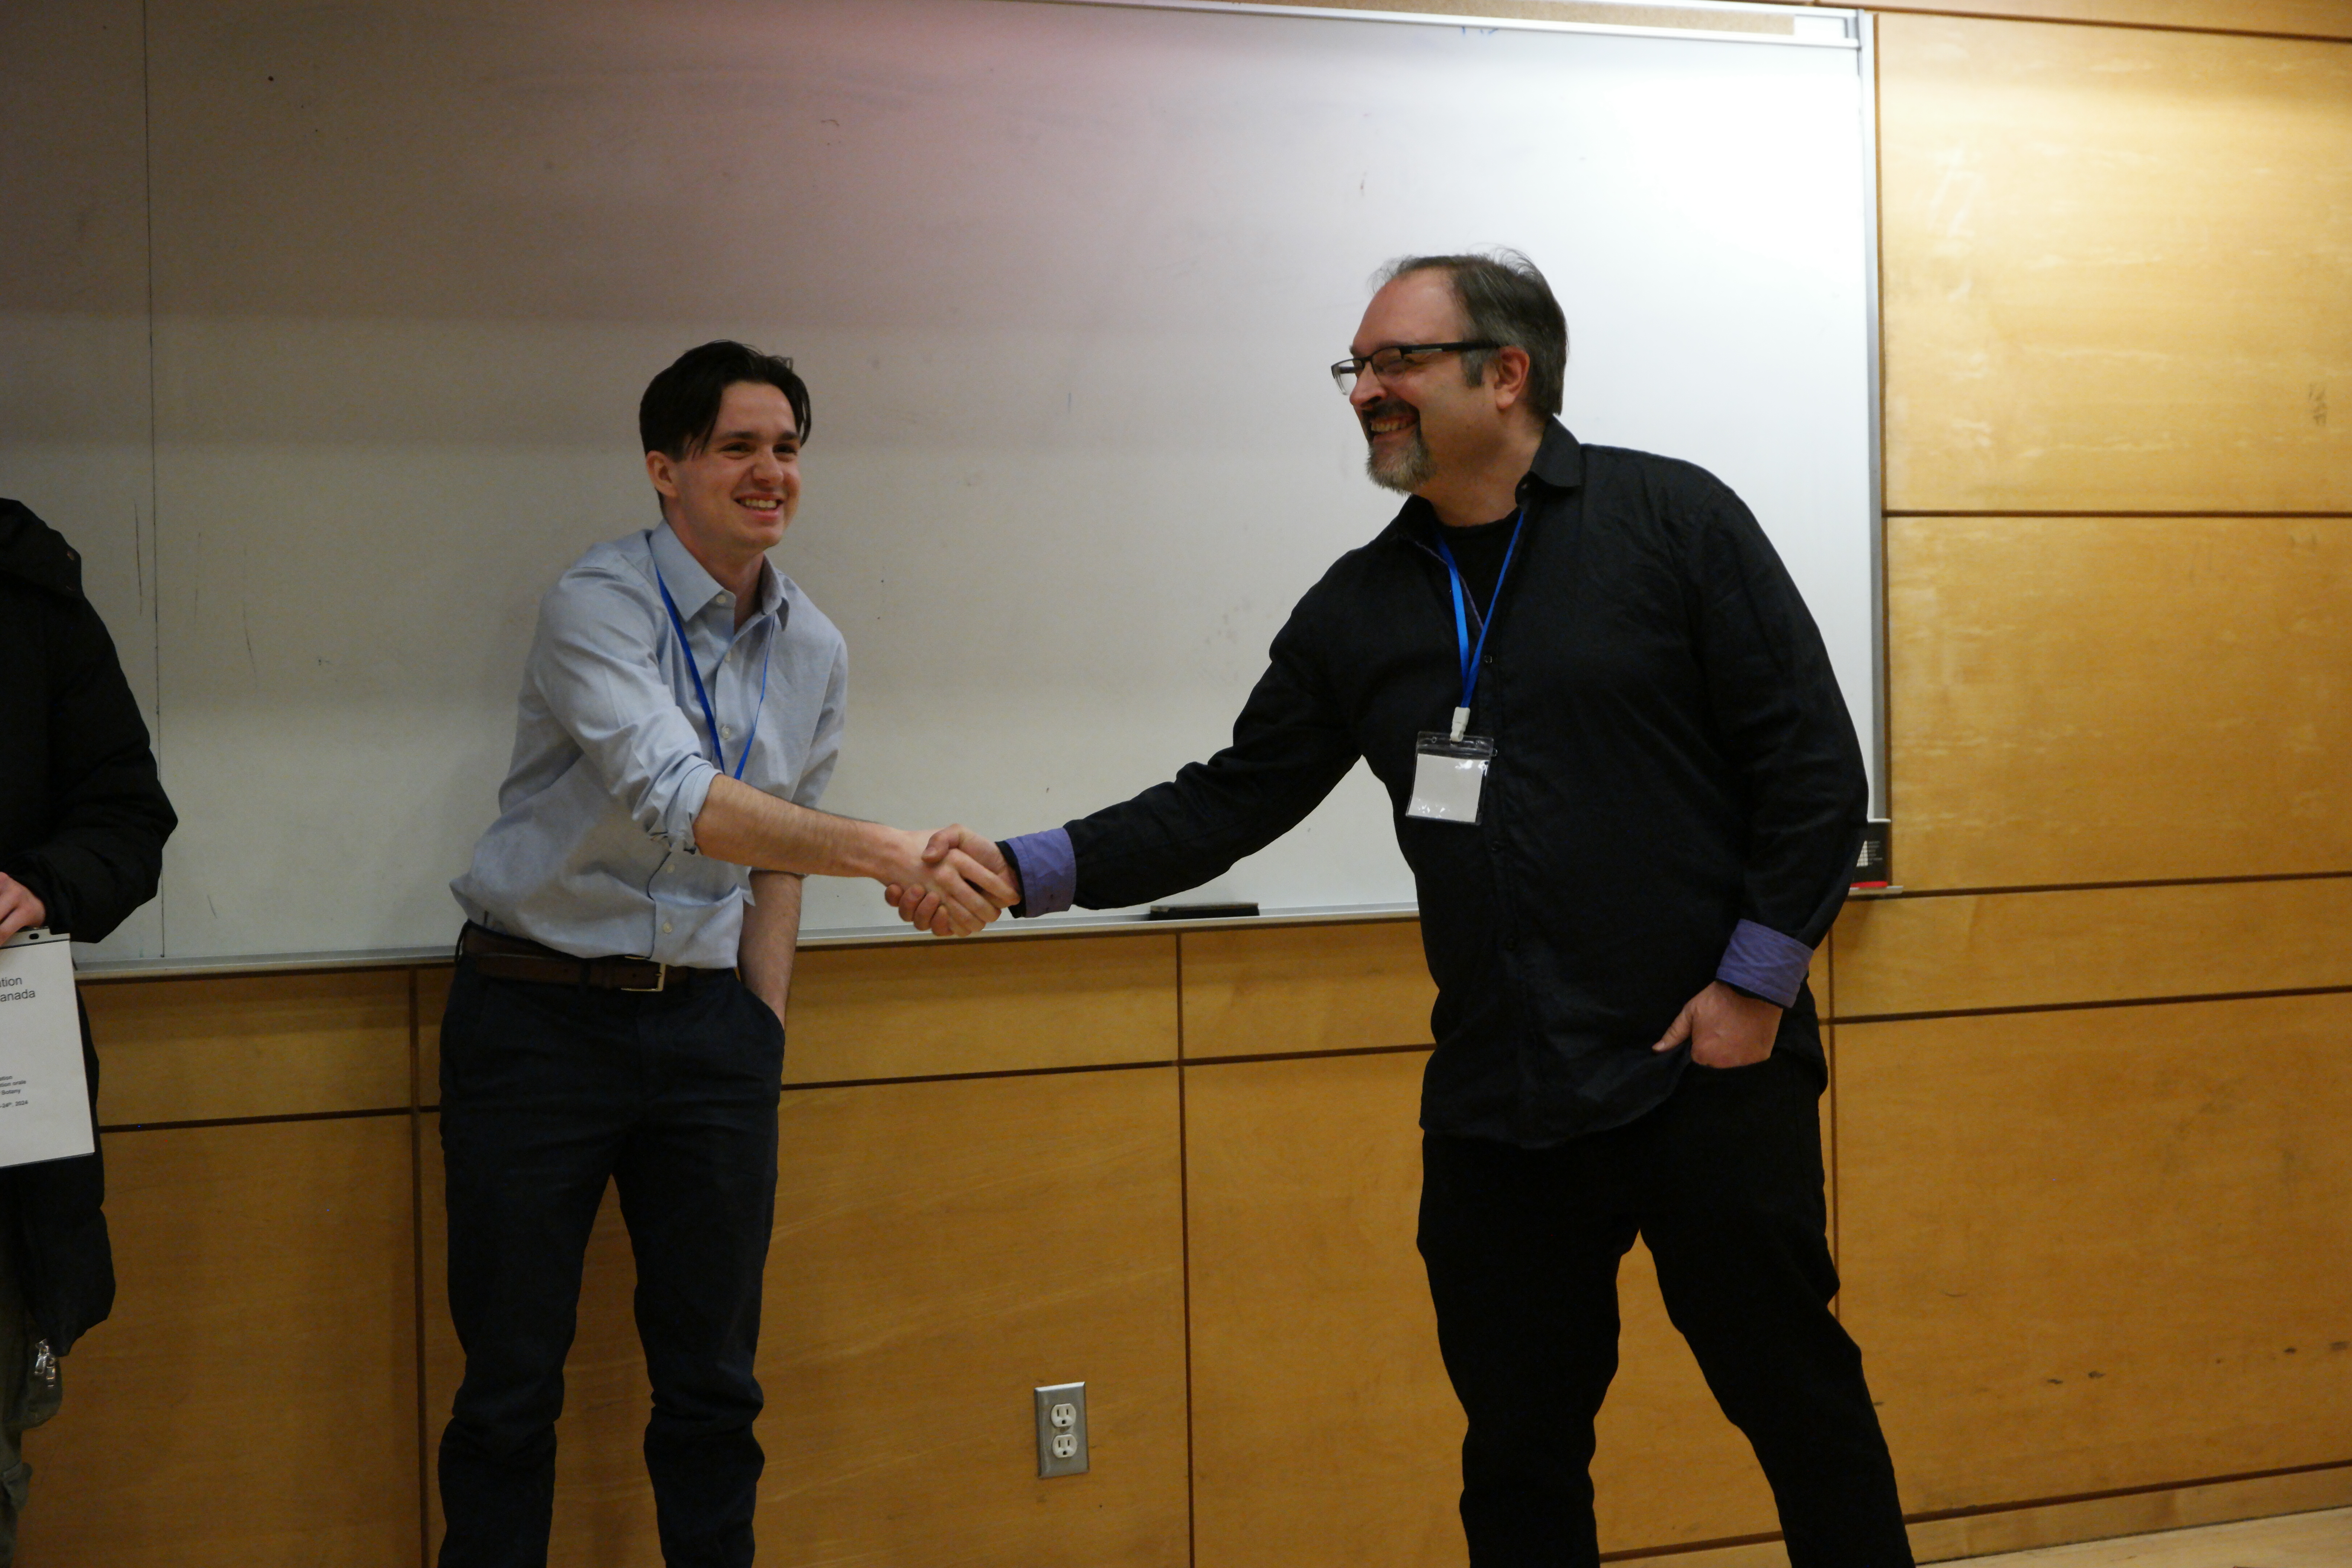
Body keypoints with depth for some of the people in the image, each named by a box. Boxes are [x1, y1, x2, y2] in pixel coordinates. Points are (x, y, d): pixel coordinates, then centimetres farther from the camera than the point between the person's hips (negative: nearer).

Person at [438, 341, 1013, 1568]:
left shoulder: (814, 653, 5)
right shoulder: (595, 606, -14)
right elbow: (679, 802, -30)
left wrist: (763, 1042, 9)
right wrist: (892, 856, -38)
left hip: (708, 1018, 5)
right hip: (542, 1012, -5)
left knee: (712, 1380, 10)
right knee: (511, 1385, 2)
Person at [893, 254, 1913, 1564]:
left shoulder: (1672, 519, -4)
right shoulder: (1361, 607, 9)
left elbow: (1813, 761, -6)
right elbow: (1232, 804, 10)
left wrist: (1759, 980, -10)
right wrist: (1029, 869, -2)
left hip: (1710, 1077, -4)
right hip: (1496, 1110, 5)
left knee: (1799, 1402, 5)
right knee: (1520, 1453, 12)